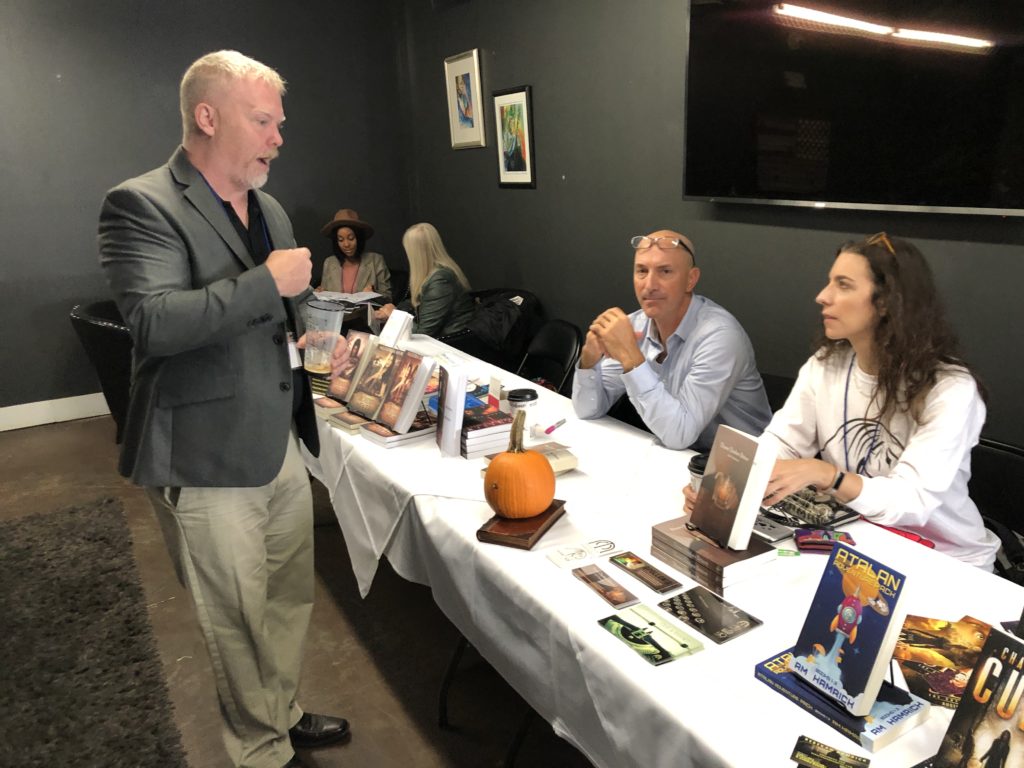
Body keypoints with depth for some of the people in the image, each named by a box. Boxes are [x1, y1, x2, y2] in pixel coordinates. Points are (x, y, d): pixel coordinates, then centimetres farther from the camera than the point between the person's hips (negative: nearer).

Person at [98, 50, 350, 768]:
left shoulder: (269, 209, 13)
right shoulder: (141, 205, -13)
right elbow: (155, 322, -27)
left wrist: (311, 341, 4)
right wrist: (268, 281, -23)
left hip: (281, 444, 8)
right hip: (210, 463, -8)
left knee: (292, 598, 20)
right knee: (239, 621, 9)